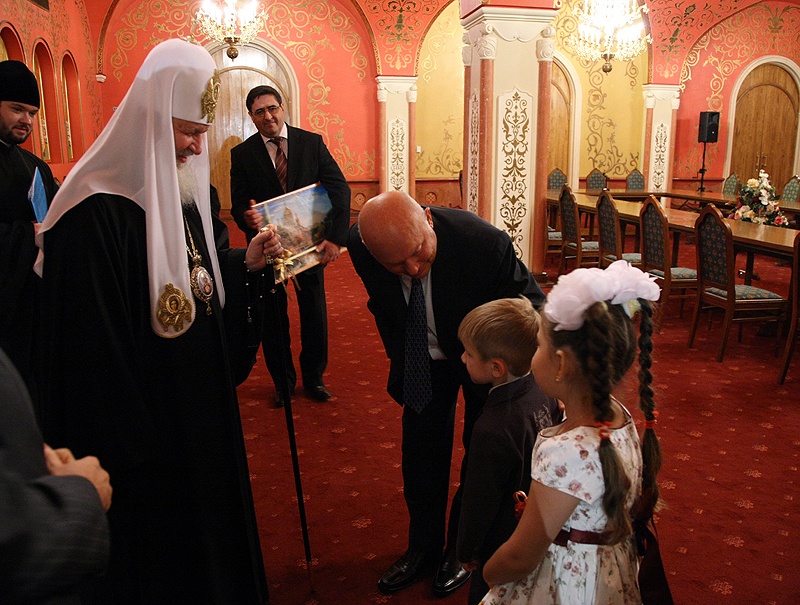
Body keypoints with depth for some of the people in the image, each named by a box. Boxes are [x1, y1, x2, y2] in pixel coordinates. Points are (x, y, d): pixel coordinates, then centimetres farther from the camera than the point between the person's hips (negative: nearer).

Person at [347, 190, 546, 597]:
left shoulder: (483, 242, -39)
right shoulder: (360, 244, -27)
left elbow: (530, 301, -21)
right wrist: (400, 359, 5)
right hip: (421, 355, 3)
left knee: (482, 450, 12)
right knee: (421, 448, 11)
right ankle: (424, 546, 36)